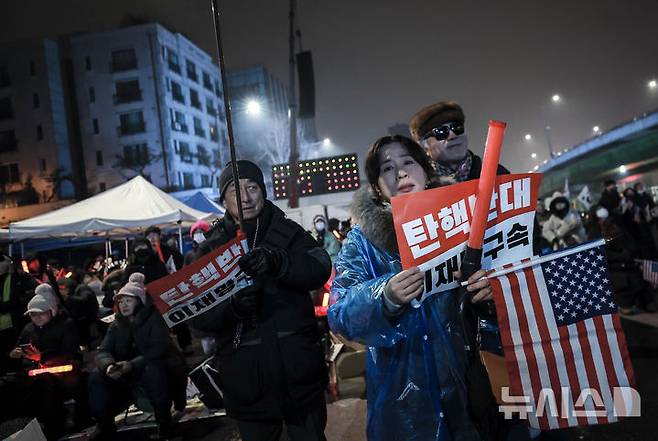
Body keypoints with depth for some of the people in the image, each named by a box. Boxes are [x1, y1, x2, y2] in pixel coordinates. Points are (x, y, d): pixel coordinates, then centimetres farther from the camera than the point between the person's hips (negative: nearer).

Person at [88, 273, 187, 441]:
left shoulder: (154, 317, -13)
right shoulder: (117, 325, 5)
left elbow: (159, 348, -24)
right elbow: (103, 351, -4)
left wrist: (132, 365, -36)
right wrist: (109, 365, -29)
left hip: (155, 366, -6)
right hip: (128, 374, 6)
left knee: (152, 371, -38)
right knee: (98, 377, -12)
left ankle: (164, 424, -22)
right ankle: (104, 425, -1)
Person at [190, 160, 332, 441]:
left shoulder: (288, 232, 2)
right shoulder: (210, 249, 3)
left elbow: (320, 269, -15)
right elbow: (198, 317, -4)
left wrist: (277, 262, -33)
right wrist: (232, 307, -24)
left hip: (298, 371, -1)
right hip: (246, 382, 1)